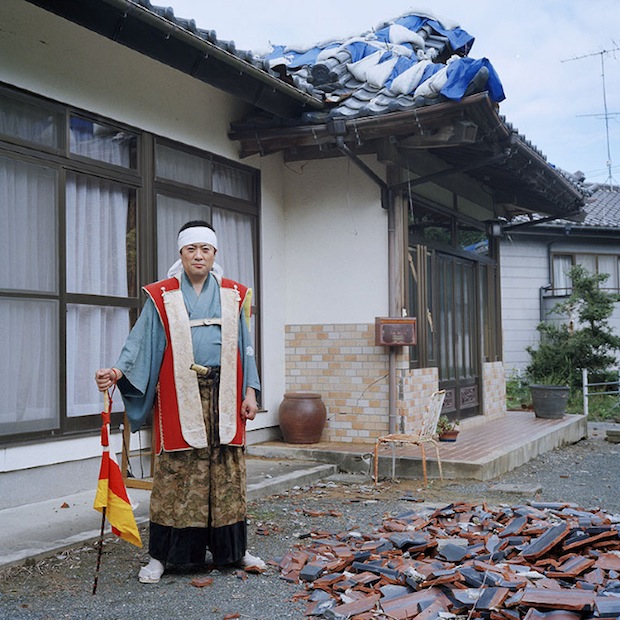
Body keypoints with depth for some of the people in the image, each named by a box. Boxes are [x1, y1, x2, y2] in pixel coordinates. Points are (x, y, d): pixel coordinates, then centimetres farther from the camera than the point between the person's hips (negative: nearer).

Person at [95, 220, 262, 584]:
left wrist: (250, 392, 4)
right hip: (180, 397, -2)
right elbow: (141, 343, -3)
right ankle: (161, 555, 11)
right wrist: (117, 371, -21)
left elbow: (245, 347, 10)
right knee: (176, 473, 0)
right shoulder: (162, 297, 4)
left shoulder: (233, 296, 9)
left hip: (224, 396, 2)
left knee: (228, 471, 6)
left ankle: (234, 548, 19)